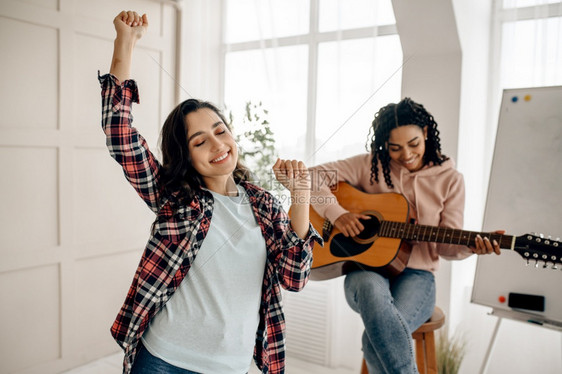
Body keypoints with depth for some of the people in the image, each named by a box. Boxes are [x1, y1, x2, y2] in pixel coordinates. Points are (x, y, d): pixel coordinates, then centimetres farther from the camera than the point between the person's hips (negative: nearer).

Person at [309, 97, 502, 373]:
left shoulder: (449, 179, 5)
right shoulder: (370, 166, 4)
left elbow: (446, 244, 4)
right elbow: (312, 176, 1)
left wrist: (471, 246, -19)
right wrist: (336, 213, -13)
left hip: (415, 274, 0)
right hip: (366, 268, 1)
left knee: (377, 340, -33)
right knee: (373, 289, -39)